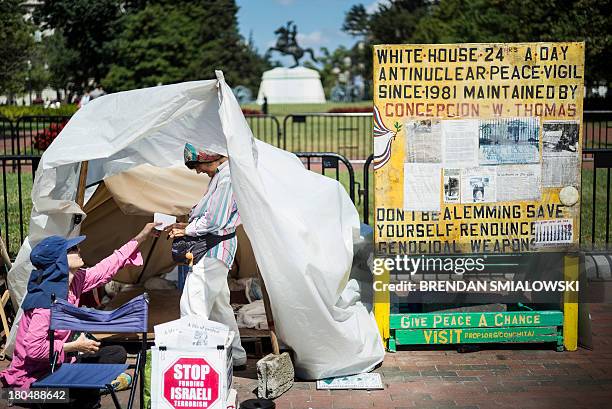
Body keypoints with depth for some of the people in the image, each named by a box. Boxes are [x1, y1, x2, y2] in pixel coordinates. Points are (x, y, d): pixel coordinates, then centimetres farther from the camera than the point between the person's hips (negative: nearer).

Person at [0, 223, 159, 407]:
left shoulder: (73, 281, -2)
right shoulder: (48, 299, -27)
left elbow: (106, 269, 9)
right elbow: (33, 348, -31)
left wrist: (141, 237, 10)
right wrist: (75, 346, -21)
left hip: (58, 363, 9)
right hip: (33, 376, -9)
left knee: (117, 354, 7)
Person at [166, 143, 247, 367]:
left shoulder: (227, 177, -17)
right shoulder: (221, 175, 16)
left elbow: (213, 221, -21)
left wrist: (187, 230, -7)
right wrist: (185, 225, 13)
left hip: (213, 251, -11)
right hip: (215, 251, 11)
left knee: (192, 307, -10)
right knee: (219, 305, 18)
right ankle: (236, 356, 26)